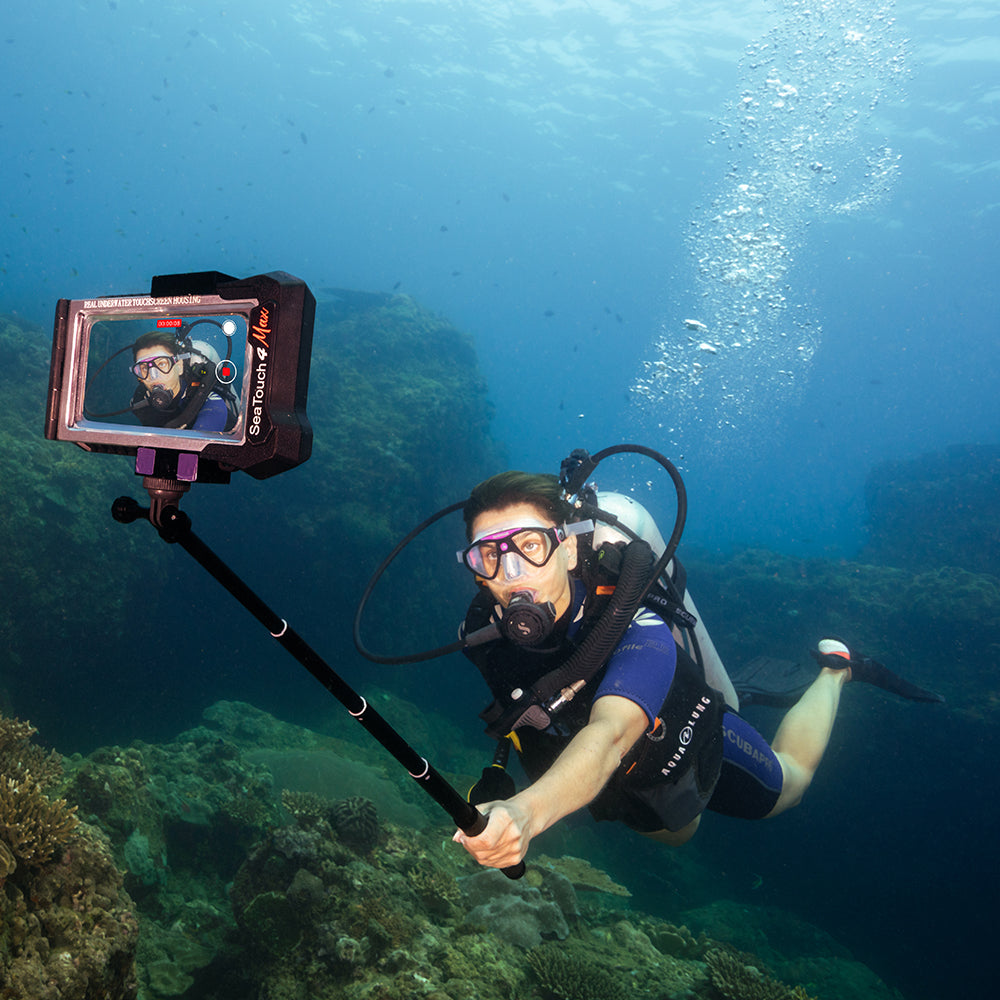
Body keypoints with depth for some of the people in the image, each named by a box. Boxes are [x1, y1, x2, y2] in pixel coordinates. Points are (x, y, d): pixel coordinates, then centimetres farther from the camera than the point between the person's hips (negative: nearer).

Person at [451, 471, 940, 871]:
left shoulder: (636, 634, -47)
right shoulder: (483, 628, -32)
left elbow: (608, 737, -66)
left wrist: (528, 811, -85)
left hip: (692, 744, -4)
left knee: (789, 782, 26)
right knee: (675, 834, 35)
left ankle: (835, 668, 42)